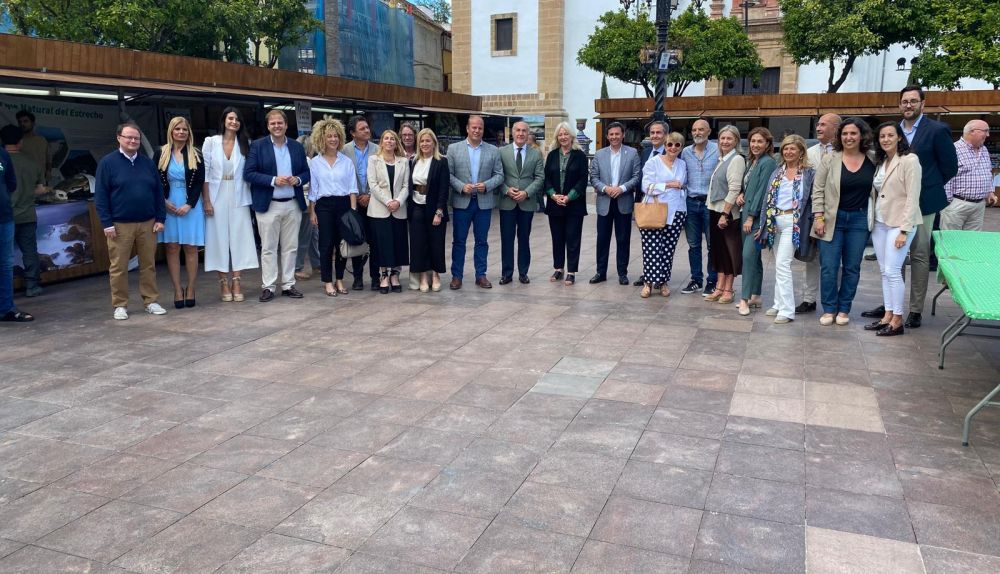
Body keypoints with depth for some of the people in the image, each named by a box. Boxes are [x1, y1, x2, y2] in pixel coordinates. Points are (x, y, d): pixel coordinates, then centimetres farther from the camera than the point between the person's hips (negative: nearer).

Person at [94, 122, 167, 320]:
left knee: (149, 265, 7)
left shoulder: (148, 163, 10)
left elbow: (159, 192, 12)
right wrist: (107, 223, -10)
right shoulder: (107, 162, -1)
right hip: (120, 225, -3)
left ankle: (151, 301, 16)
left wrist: (160, 218, 4)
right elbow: (100, 195, -4)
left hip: (147, 223, 3)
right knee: (118, 267, 2)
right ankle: (120, 305, 11)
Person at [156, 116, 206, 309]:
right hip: (168, 206, 1)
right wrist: (164, 202, -8)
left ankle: (190, 291, 7)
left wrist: (189, 205, -10)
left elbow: (200, 182, 1)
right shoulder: (162, 153, 5)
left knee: (191, 248, 0)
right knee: (172, 248, 0)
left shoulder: (196, 155, 4)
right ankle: (178, 291, 5)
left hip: (191, 206, 0)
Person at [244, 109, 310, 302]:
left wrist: (298, 179, -9)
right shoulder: (257, 146, -1)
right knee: (268, 248, 1)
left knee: (290, 247, 8)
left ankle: (288, 285, 16)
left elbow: (306, 172, 14)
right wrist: (273, 180, -17)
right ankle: (268, 287, 7)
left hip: (293, 205, 3)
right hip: (268, 205, -3)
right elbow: (248, 173, -7)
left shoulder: (297, 147, 10)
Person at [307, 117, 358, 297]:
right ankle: (327, 282, 8)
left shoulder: (346, 161, 6)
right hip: (324, 205, -1)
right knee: (326, 244, -1)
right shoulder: (315, 162, 4)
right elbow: (312, 189, 5)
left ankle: (340, 280, 17)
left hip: (344, 203, 1)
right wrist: (312, 212, 1)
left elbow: (352, 187, 3)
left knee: (342, 243, 5)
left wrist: (353, 209, -5)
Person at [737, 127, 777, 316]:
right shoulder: (752, 162, 16)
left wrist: (751, 216, -16)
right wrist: (741, 195, 2)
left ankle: (745, 299, -12)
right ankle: (755, 296, 18)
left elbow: (762, 191, -15)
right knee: (753, 256, 12)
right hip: (748, 214, 9)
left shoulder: (768, 163, -10)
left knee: (749, 254, -14)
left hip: (757, 215, -9)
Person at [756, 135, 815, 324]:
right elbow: (767, 198, 12)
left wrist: (815, 222, -8)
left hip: (793, 223, -5)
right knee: (779, 265, 12)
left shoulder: (809, 173, -2)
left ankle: (787, 310, -8)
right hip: (775, 221, 6)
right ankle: (780, 304, 20)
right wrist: (763, 224, 9)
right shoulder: (777, 172, 13)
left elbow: (813, 199, -3)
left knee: (782, 264, -12)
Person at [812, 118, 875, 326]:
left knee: (852, 267, 7)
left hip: (859, 220, 2)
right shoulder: (829, 159, -3)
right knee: (829, 267, 0)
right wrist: (818, 217, -8)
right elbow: (818, 190, -3)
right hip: (832, 219, -1)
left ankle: (844, 309, 19)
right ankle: (829, 309, 13)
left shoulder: (873, 161, 1)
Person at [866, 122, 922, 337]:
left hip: (899, 223, -7)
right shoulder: (880, 162, 11)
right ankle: (888, 315, 16)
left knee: (892, 271, -9)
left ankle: (897, 320, 1)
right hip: (879, 223, 7)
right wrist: (871, 221, 4)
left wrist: (904, 230, -17)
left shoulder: (909, 160, -10)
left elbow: (913, 197, -14)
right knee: (884, 271, 9)